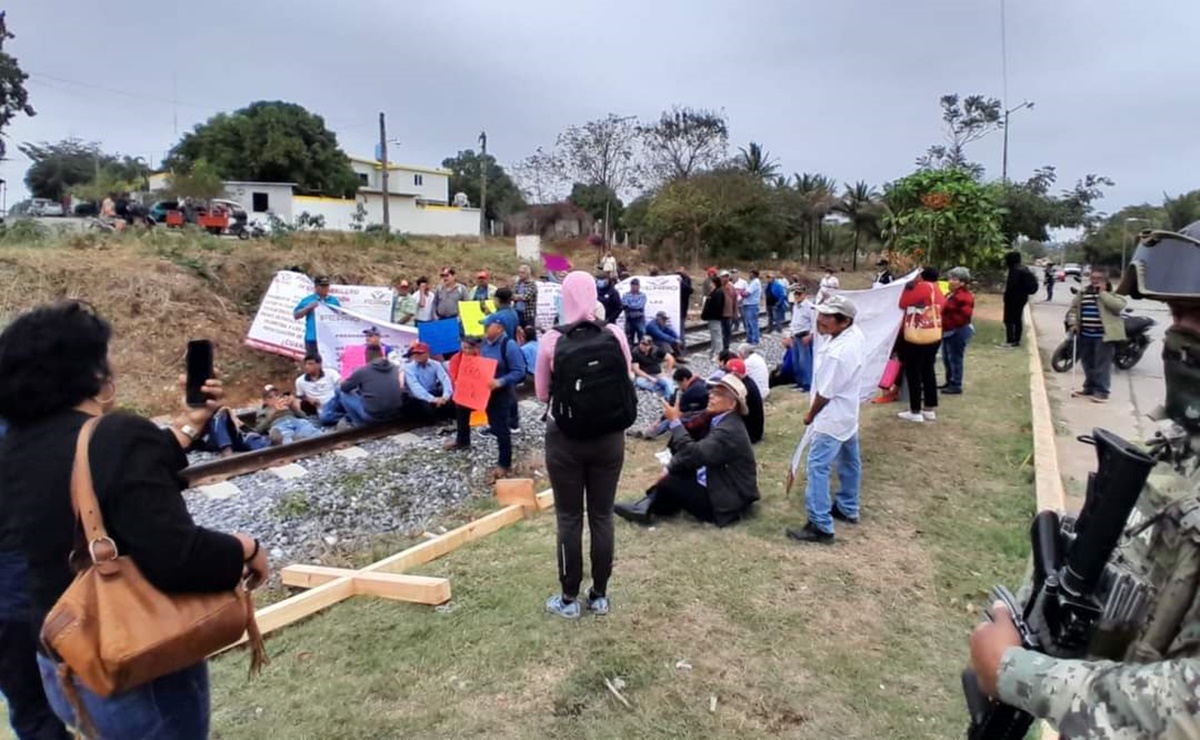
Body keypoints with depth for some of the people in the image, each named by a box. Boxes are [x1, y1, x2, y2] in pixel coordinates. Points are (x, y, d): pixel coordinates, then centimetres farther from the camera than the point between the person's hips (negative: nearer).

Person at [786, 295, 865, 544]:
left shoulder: (836, 354, -33)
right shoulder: (856, 333, -5)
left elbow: (825, 393, -21)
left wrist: (810, 415, -5)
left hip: (833, 417, -10)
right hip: (848, 412, 10)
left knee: (818, 467, -7)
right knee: (849, 460, 22)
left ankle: (821, 526, -4)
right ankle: (848, 508, 39)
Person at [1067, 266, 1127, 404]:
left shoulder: (1112, 294, -3)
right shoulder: (1083, 293, 12)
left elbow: (1119, 306, -22)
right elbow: (1073, 308, 18)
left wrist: (1103, 292, -17)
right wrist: (1072, 323, 1)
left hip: (1103, 335, -6)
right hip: (1085, 334, 6)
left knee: (1102, 364, -5)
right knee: (1087, 363, 15)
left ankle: (1101, 391, -1)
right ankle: (1089, 388, 28)